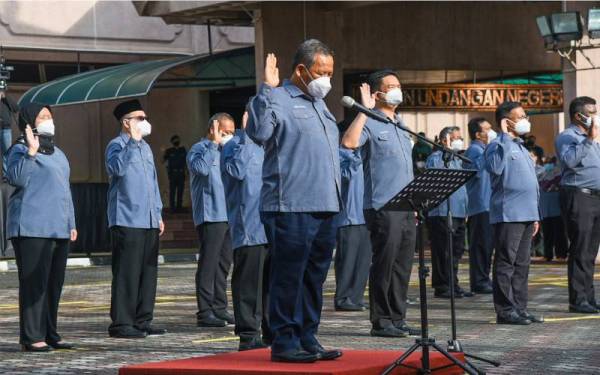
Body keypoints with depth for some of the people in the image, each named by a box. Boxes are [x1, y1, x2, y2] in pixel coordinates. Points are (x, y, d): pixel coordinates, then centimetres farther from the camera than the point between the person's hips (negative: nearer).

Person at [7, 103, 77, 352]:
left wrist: (71, 223, 23)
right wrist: (31, 152, -28)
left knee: (54, 284, 10)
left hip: (58, 229, 8)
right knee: (34, 283, -9)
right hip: (32, 229, -8)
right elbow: (17, 178, -21)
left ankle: (50, 334, 16)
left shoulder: (57, 153, 22)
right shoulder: (21, 150, -4)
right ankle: (31, 337, -8)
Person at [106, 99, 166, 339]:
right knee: (126, 273, -8)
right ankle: (121, 323, -5)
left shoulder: (145, 147, 20)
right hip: (127, 220, -8)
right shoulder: (117, 145, -5)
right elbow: (117, 168, -27)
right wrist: (132, 141, -26)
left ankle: (142, 321, 16)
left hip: (149, 221, 8)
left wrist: (158, 214, 21)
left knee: (148, 272, 9)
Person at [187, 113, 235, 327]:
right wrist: (214, 143, -18)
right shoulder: (199, 150, -4)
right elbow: (201, 168, -24)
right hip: (210, 216, -8)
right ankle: (204, 312, -9)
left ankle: (220, 309, 16)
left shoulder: (226, 151, 21)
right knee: (208, 263, -9)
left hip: (228, 215, 8)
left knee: (223, 263, 10)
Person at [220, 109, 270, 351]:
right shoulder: (235, 145, -5)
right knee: (249, 283, -6)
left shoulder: (264, 146, 22)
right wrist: (246, 137, -21)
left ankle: (273, 333, 18)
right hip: (249, 228, -8)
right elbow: (237, 170, -25)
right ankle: (248, 335, -2)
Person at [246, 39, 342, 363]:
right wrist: (267, 90, -24)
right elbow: (259, 133, -25)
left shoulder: (320, 105, 22)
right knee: (288, 277, -5)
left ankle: (307, 339, 18)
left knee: (314, 278, 11)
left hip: (325, 207, 9)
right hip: (291, 207, -9)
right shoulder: (278, 100, -6)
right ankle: (284, 342, -1)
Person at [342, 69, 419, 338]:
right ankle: (381, 321, 0)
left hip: (406, 207, 8)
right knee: (384, 265, -5)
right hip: (383, 207, -8)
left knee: (402, 266, 10)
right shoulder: (371, 123, -6)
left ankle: (397, 319, 16)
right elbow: (349, 142, -27)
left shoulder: (401, 126, 21)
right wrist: (364, 110, -22)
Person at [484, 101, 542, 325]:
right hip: (508, 214, -9)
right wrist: (505, 137, -23)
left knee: (522, 264, 10)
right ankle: (505, 310, -5)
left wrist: (535, 215, 22)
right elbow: (495, 168, -29)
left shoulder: (521, 148, 21)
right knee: (506, 263, -6)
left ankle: (519, 308, 14)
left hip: (526, 214, 9)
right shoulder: (498, 145, -6)